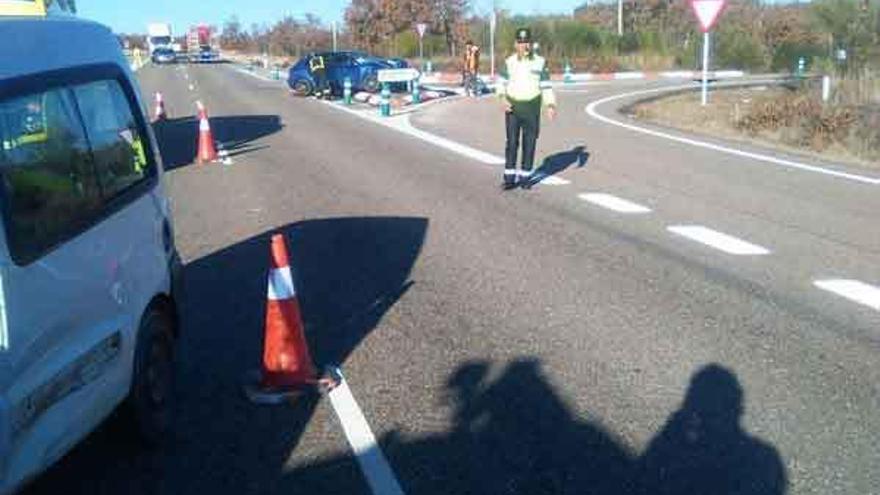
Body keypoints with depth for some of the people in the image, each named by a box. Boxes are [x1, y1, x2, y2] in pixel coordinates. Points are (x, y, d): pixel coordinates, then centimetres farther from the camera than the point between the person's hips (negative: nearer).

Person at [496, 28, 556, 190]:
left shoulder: (540, 62, -1)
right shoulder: (509, 62, 0)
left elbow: (546, 85, 1)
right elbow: (502, 83, 8)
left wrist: (551, 105, -11)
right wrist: (503, 99, -10)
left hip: (532, 108, 0)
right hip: (512, 107, 0)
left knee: (529, 143, 3)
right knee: (512, 142, -4)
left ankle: (525, 177, 12)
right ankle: (510, 177, 0)